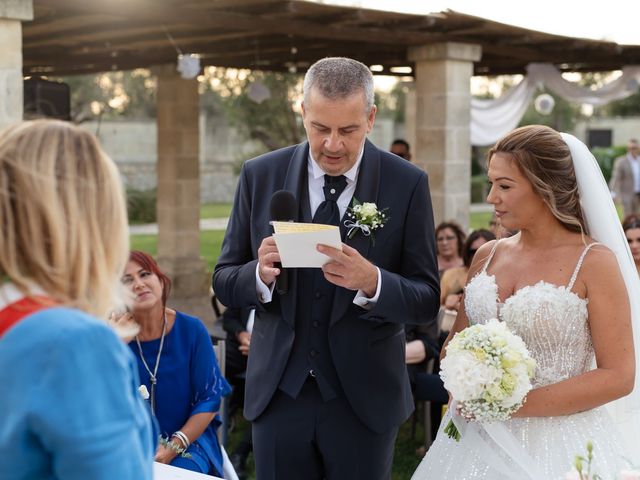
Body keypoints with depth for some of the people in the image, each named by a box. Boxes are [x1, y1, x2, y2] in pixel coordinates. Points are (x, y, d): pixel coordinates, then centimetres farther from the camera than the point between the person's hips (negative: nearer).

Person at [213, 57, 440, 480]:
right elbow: (224, 282, 3)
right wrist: (262, 274, -19)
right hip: (279, 393, 1)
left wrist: (371, 282, -25)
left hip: (363, 397, -1)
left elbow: (427, 301, -6)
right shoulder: (260, 175, -1)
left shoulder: (407, 184, -6)